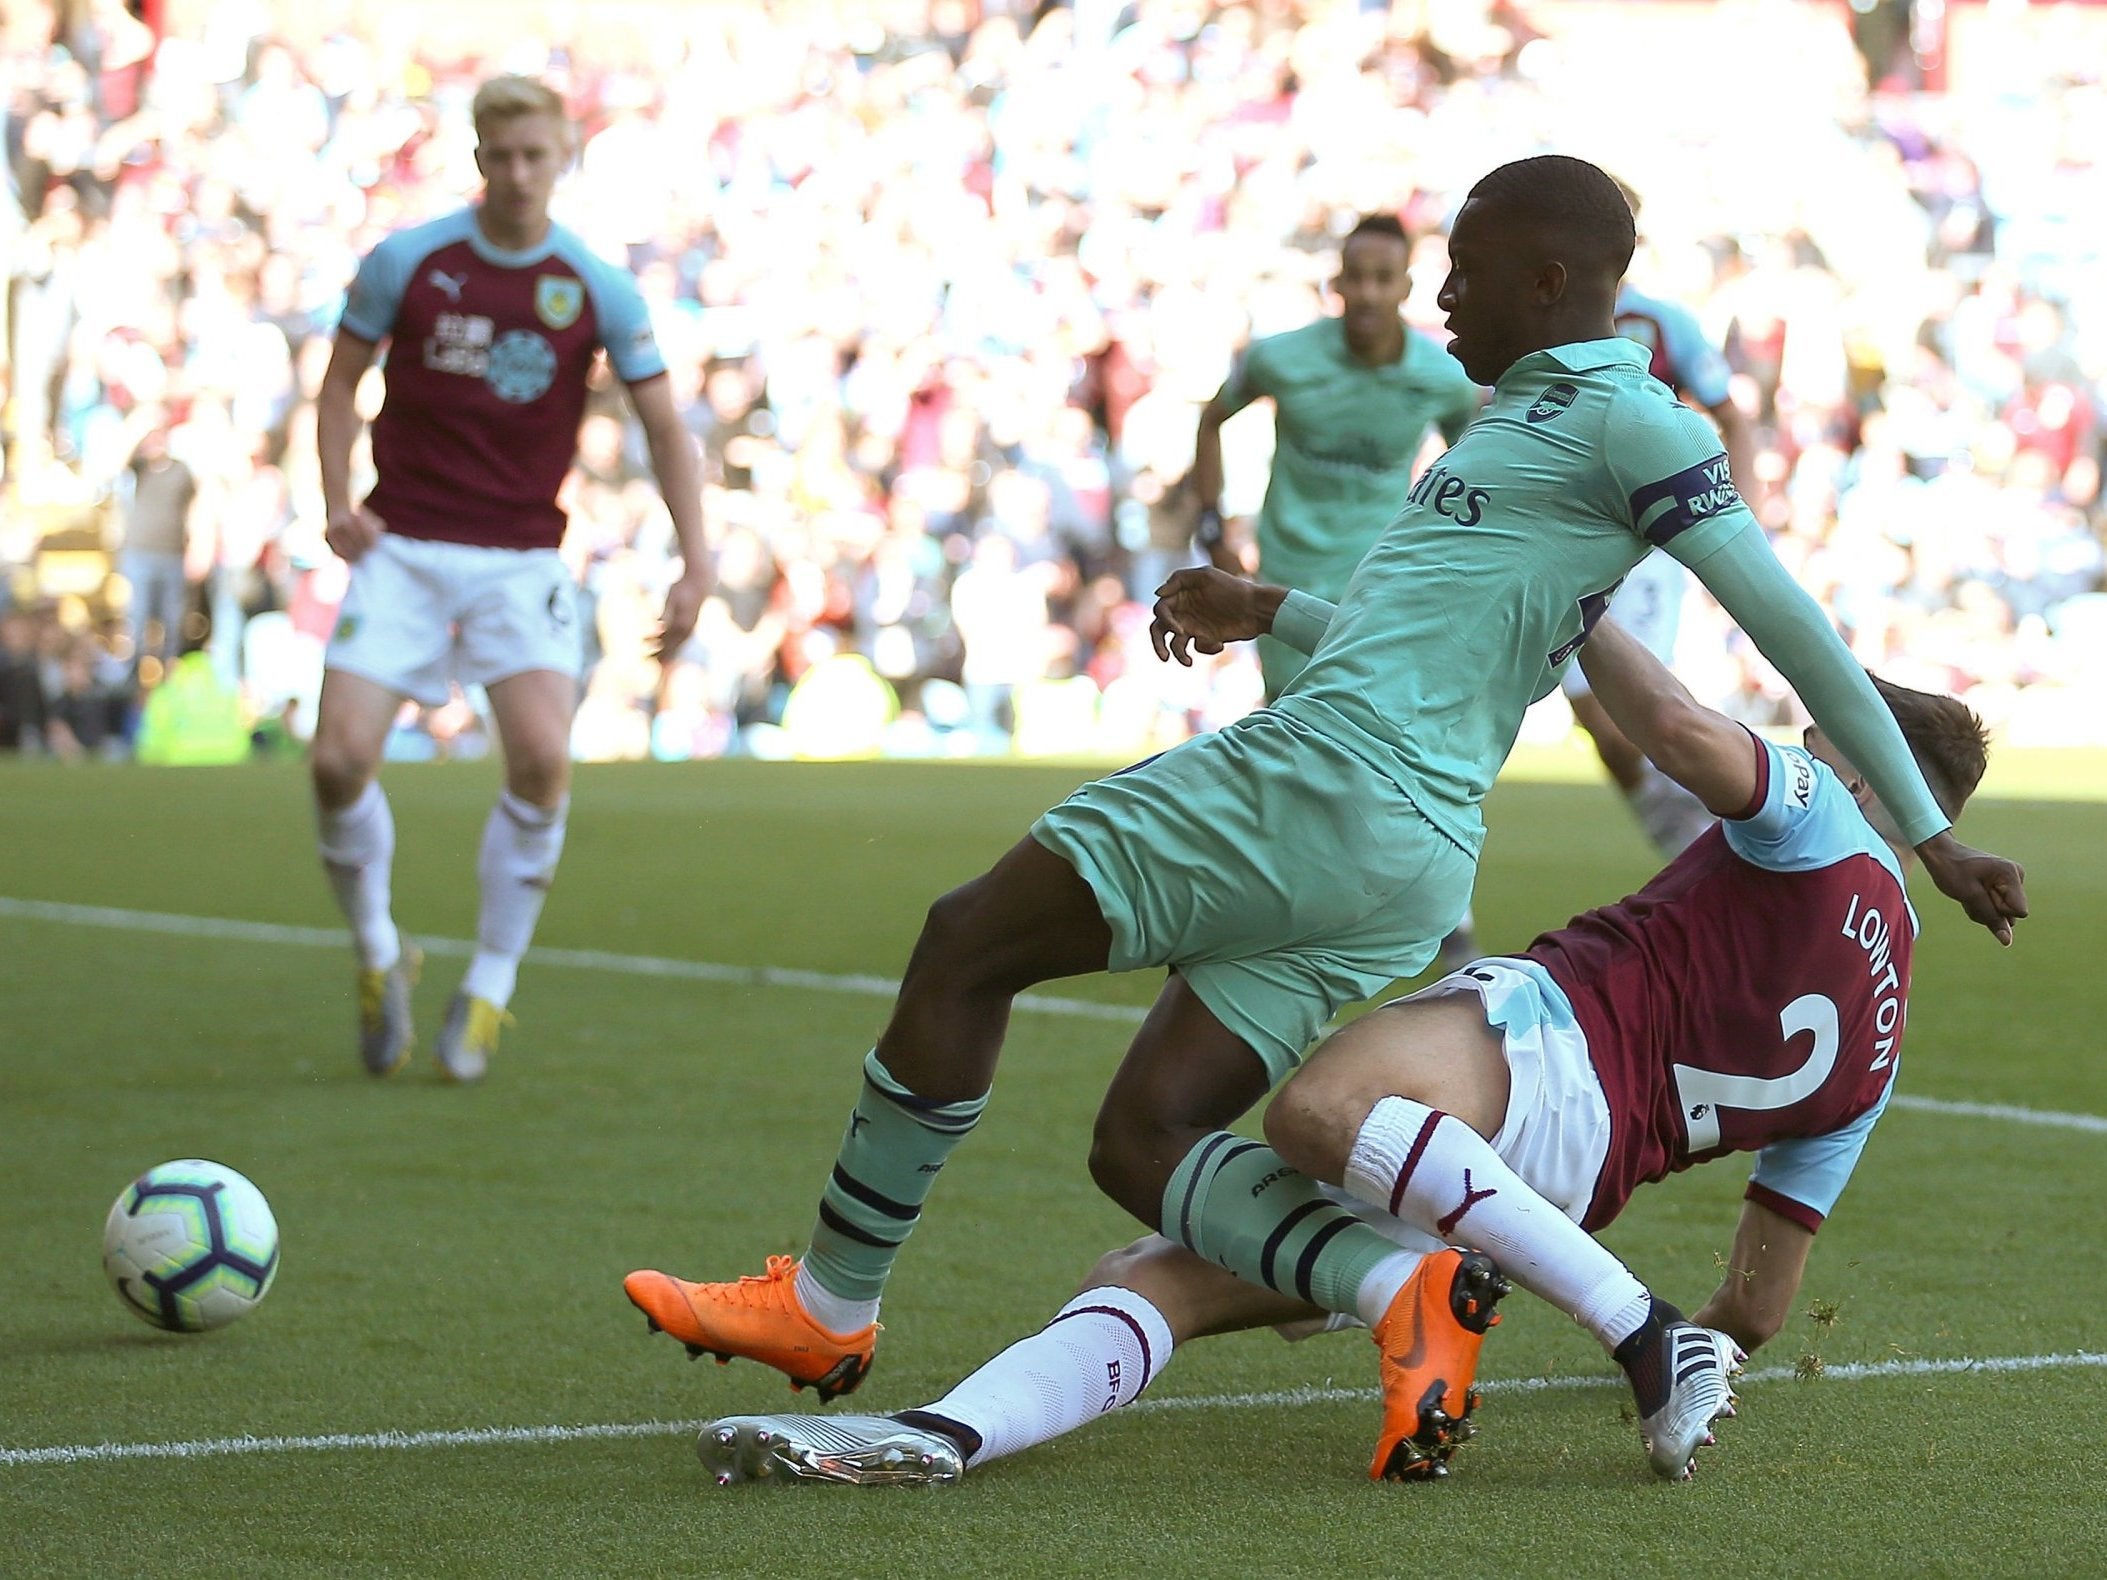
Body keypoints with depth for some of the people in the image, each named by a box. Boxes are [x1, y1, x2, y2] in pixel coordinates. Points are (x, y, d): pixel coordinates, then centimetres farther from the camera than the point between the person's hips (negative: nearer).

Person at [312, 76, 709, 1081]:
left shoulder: (597, 290, -2)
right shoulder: (405, 262, -2)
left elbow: (663, 425, 4)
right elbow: (341, 383, 10)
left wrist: (695, 563, -4)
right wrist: (338, 500, -5)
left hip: (520, 560, 0)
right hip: (402, 551, 0)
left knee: (542, 757, -21)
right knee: (339, 759, -14)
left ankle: (489, 988, -3)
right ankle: (378, 956, 13)